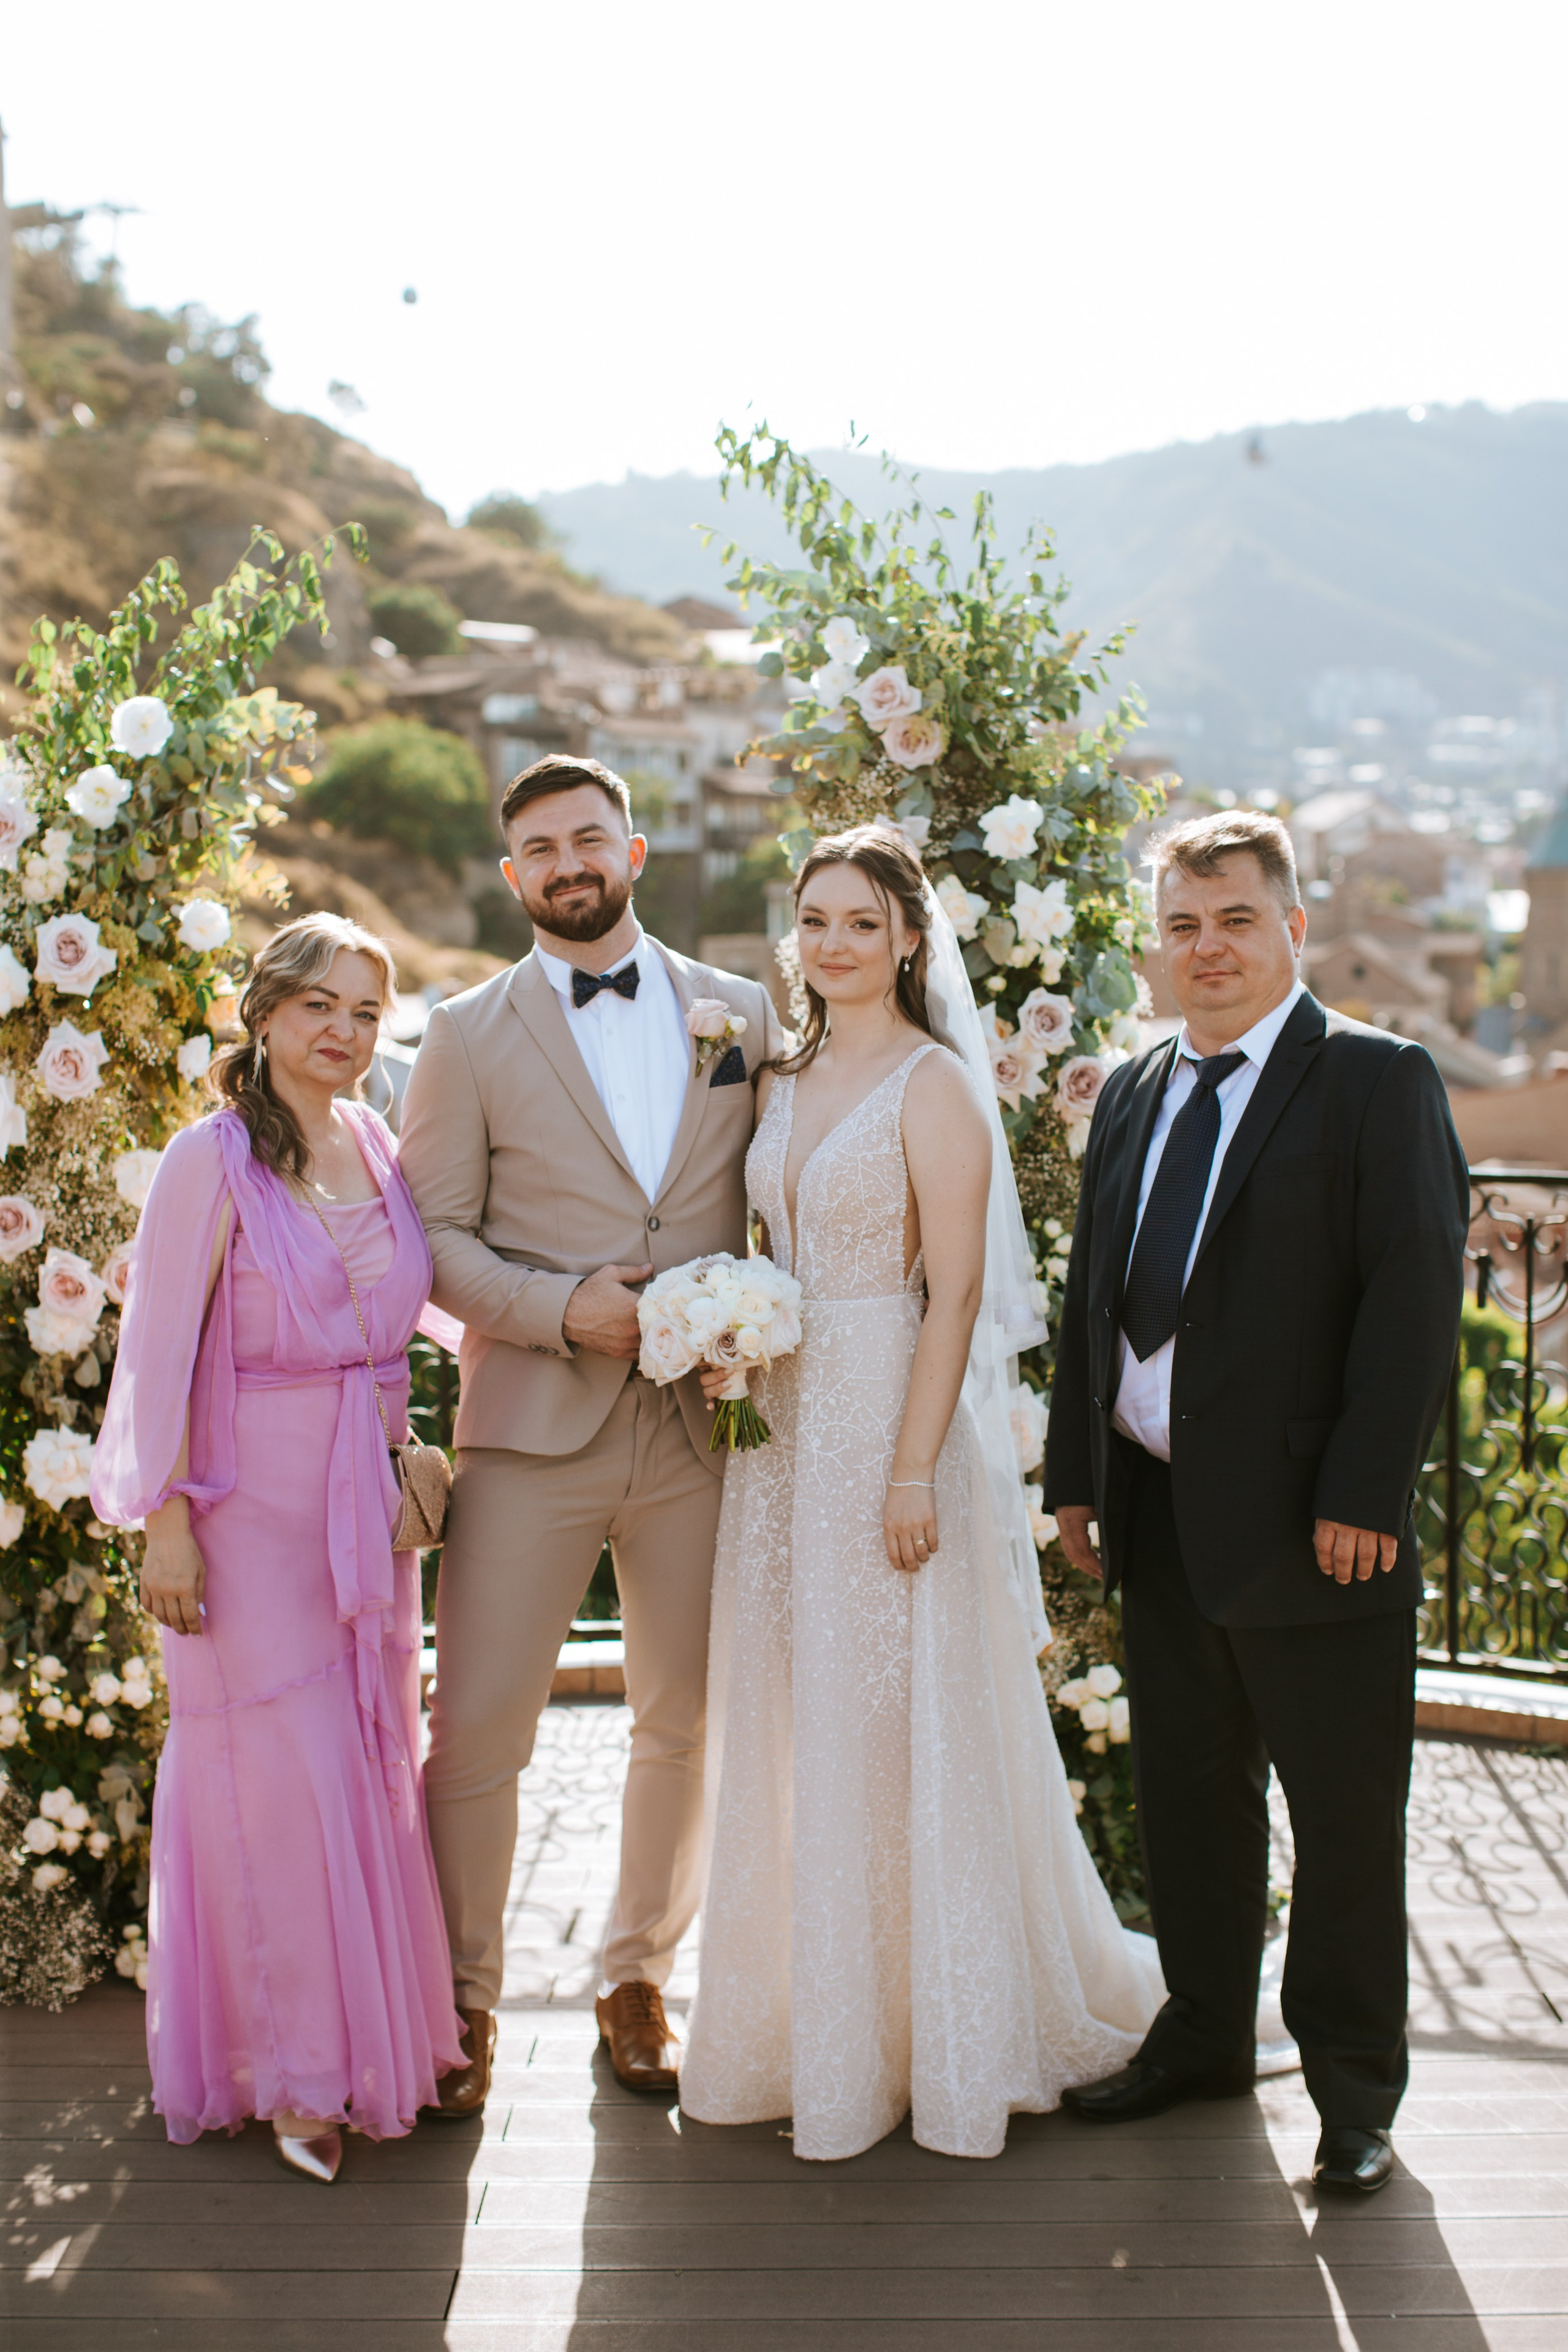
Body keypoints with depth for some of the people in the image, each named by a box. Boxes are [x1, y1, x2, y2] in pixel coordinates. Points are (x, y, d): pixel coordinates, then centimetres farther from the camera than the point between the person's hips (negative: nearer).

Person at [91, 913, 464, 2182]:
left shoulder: (379, 1149, 7)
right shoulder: (214, 1160, -11)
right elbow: (160, 1351, -12)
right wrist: (166, 1521, -14)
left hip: (367, 1502, 6)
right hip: (250, 1501, -6)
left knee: (370, 1764, 12)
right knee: (281, 1773, -2)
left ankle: (374, 2038, 26)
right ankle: (292, 2071, 12)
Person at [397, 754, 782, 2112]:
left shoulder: (744, 1014, 9)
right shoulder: (470, 1035, 4)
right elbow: (431, 1233, 0)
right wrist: (561, 1309, -14)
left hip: (704, 1424, 2)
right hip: (533, 1428, -2)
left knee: (686, 1721, 10)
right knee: (477, 1725, -3)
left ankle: (640, 1978, 29)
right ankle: (464, 2002, 16)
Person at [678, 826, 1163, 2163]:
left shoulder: (932, 1084, -9)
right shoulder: (784, 1085, 12)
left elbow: (955, 1293, -14)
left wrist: (914, 1469, -19)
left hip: (897, 1421, -7)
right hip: (789, 1428, 7)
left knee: (908, 1730, 0)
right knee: (794, 1729, 12)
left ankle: (950, 2037, 16)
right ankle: (819, 2021, 26)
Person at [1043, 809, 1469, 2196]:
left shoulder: (1378, 1082, -6)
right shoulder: (1133, 1096, 14)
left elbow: (1416, 1296, -13)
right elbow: (1095, 1293, 17)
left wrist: (1365, 1494, -19)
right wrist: (1077, 1475, 11)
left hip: (1312, 1523, -6)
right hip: (1160, 1515, 6)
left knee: (1345, 1818, 5)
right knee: (1189, 1799, 16)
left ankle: (1355, 2087, 21)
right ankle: (1204, 2041, 33)